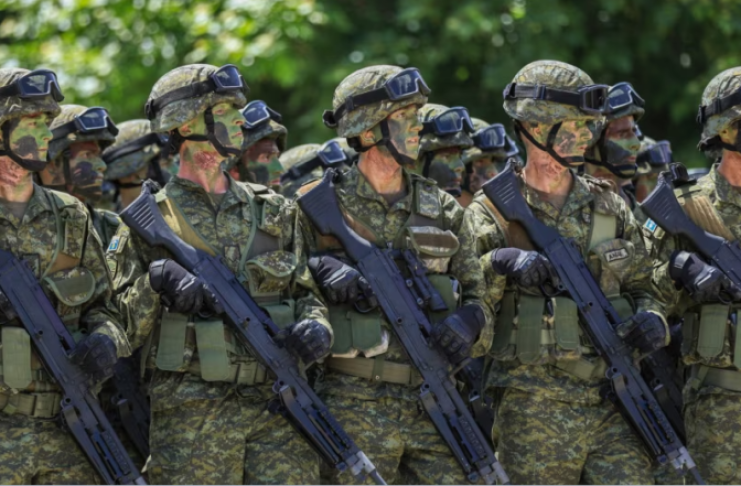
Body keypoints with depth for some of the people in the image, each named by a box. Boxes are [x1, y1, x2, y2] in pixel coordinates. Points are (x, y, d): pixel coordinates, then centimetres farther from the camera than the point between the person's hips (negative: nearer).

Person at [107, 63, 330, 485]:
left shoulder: (274, 211, 15)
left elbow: (307, 293, 19)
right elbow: (125, 328, 0)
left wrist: (316, 326, -3)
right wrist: (156, 281, -18)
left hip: (278, 406, 3)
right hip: (191, 415, -3)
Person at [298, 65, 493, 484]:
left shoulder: (444, 211, 13)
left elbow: (477, 299, 14)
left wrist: (469, 322, -9)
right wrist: (319, 268, -17)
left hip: (433, 404, 4)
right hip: (354, 406, -4)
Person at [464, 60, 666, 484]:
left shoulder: (611, 207, 14)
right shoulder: (492, 212, 0)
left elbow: (641, 287, 23)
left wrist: (651, 319, 1)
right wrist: (499, 263, -25)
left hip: (614, 407, 3)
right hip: (535, 413, -3)